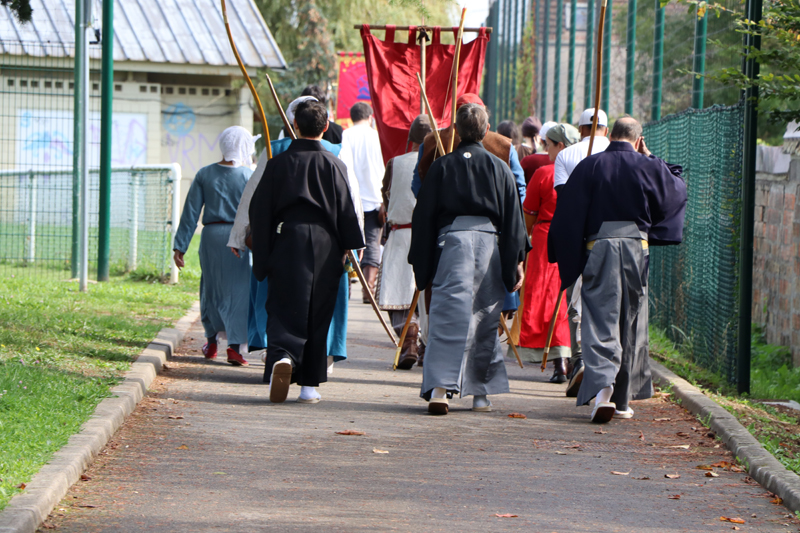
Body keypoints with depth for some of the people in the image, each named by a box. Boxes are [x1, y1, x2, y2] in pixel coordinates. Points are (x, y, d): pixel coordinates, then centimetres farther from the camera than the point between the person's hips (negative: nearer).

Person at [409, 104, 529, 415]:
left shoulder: (442, 167, 4)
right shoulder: (500, 169, 7)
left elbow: (424, 217, 4)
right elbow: (513, 220, 6)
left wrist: (421, 264, 9)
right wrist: (517, 261, 8)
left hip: (450, 241, -1)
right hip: (489, 243, 1)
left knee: (447, 318, -7)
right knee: (484, 320, 13)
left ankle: (439, 387, -23)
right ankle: (481, 393, 18)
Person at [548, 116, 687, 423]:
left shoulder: (589, 166, 1)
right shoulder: (648, 168, 1)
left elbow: (567, 214, 1)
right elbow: (677, 190, 20)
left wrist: (565, 257, 8)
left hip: (597, 248, -1)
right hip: (636, 248, 1)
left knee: (599, 321, -5)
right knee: (630, 325, 12)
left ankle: (601, 384, -29)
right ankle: (621, 401, 17)